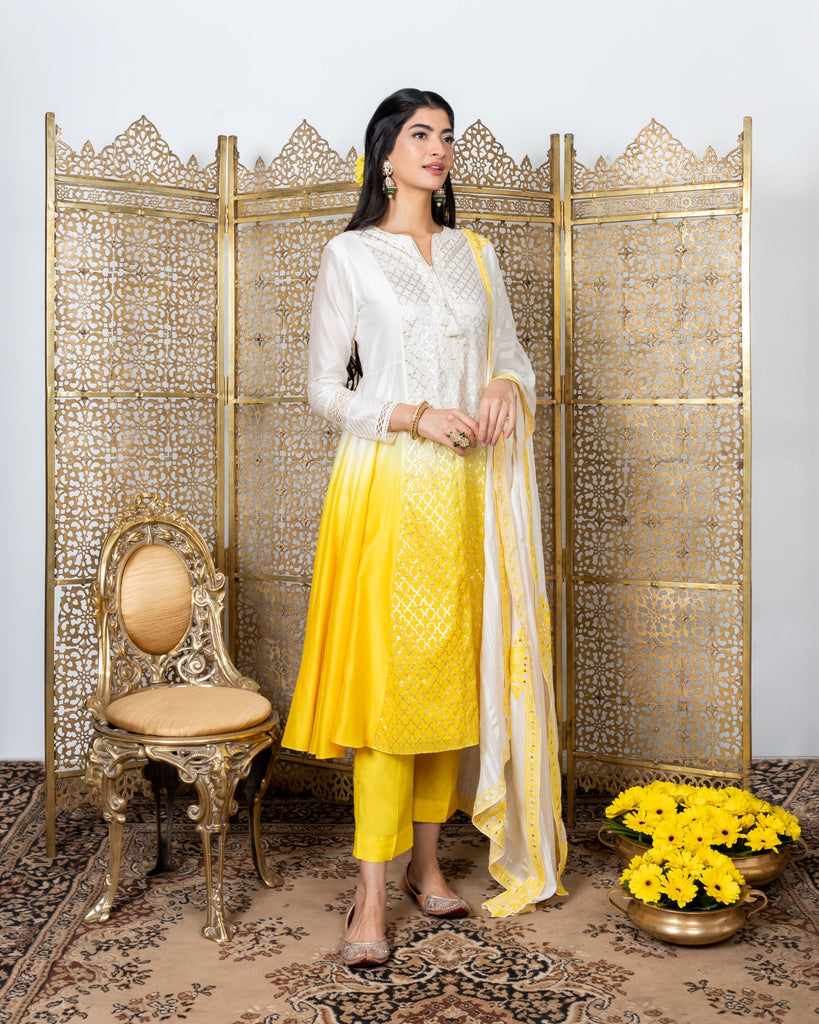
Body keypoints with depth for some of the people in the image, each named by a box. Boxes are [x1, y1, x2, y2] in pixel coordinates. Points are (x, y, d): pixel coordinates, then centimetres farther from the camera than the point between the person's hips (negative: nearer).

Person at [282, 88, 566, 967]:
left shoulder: (476, 253, 15)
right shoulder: (350, 256, 1)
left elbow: (510, 354, 18)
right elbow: (325, 389, -1)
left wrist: (508, 385, -6)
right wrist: (416, 416, -15)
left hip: (464, 490, 5)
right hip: (388, 488, -4)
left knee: (453, 676, 8)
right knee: (387, 680, -7)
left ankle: (426, 862, 24)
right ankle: (371, 898, 3)